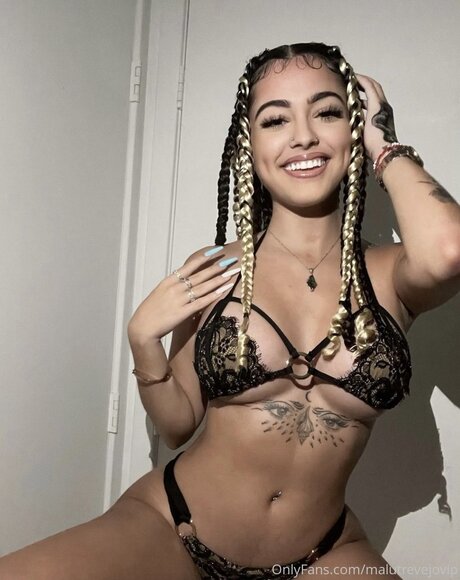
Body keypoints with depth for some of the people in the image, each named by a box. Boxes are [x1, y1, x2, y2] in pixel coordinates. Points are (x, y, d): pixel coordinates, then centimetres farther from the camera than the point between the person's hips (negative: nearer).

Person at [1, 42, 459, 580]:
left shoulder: (388, 274, -6)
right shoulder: (216, 272, -6)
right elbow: (178, 425, 3)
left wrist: (387, 147, -13)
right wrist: (144, 339, -16)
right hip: (171, 527, 0)